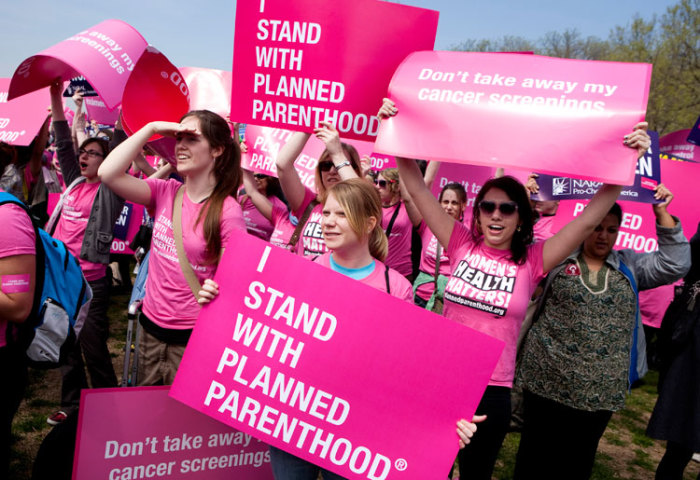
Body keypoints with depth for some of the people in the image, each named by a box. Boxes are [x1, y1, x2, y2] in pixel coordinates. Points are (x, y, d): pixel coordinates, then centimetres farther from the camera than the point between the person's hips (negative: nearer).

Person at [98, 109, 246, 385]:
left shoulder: (227, 212, -14)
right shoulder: (165, 193, 1)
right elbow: (108, 174, -11)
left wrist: (213, 292, -35)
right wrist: (152, 129, -11)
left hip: (193, 334, -5)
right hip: (151, 324, 5)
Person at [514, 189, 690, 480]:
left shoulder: (629, 265, 10)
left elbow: (674, 264, 2)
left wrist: (662, 215, -5)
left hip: (601, 390, 3)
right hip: (548, 380, -2)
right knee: (537, 456, 8)